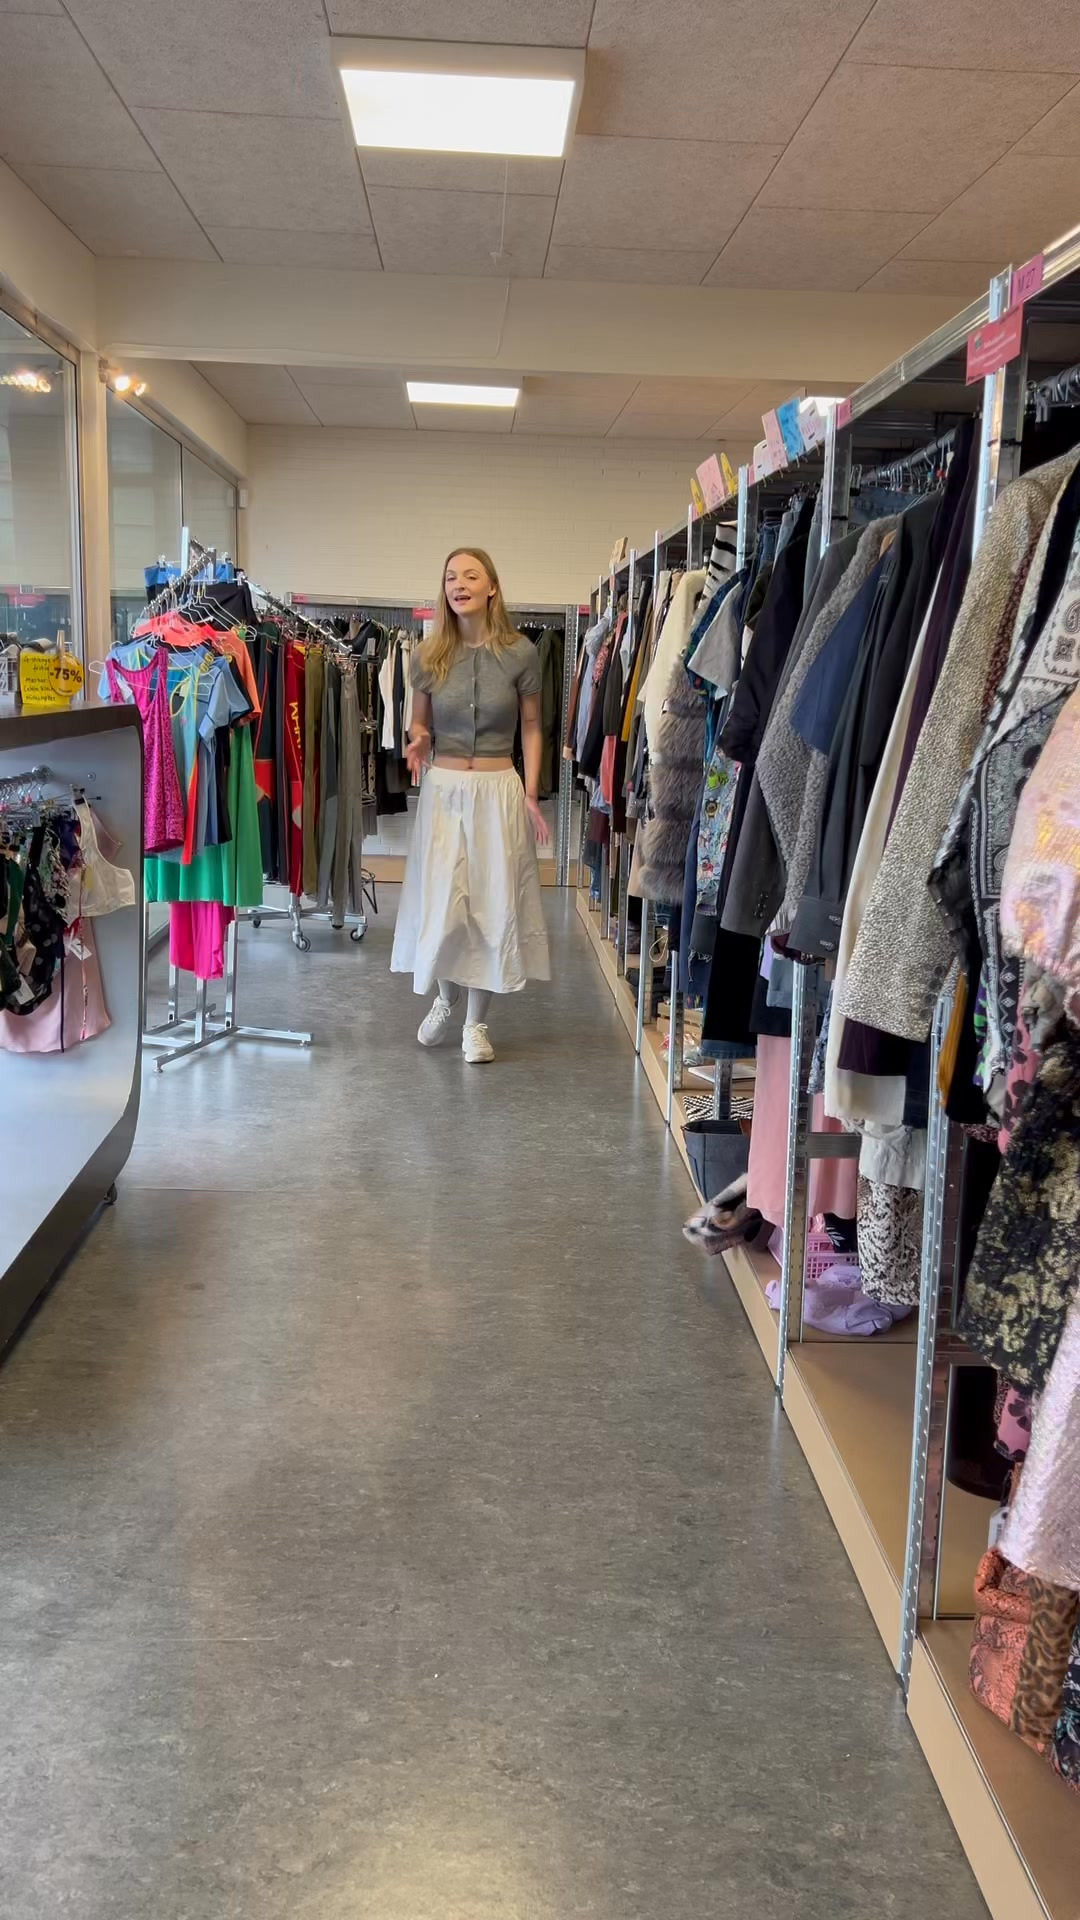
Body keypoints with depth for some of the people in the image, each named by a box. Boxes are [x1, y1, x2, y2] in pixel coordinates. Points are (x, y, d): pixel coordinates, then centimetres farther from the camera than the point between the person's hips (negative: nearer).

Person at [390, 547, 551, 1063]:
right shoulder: (428, 655, 0)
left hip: (499, 790, -1)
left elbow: (531, 727, 5)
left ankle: (477, 1022, 16)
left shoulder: (520, 653, -3)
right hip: (443, 788, 1)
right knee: (440, 903, 1)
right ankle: (445, 997, 30)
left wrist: (531, 794, -2)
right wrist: (418, 742, -11)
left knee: (492, 903, 3)